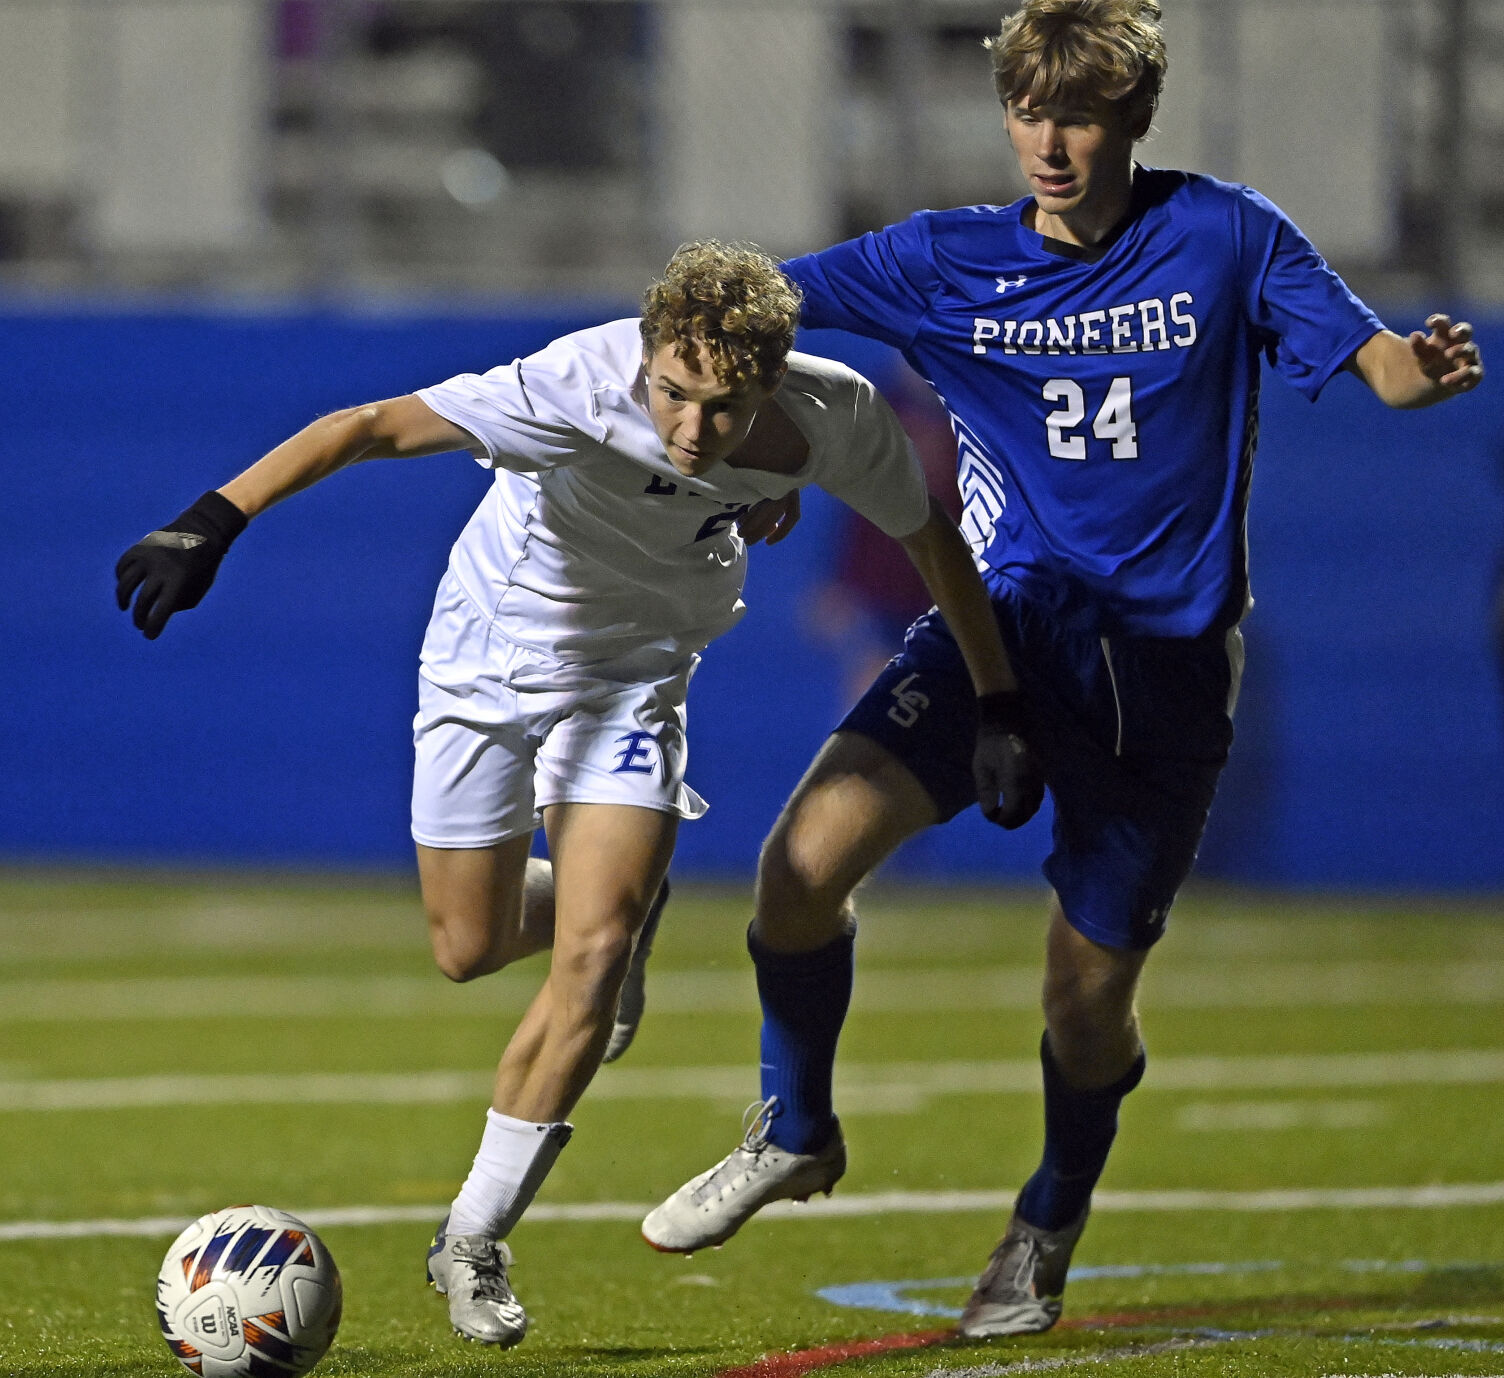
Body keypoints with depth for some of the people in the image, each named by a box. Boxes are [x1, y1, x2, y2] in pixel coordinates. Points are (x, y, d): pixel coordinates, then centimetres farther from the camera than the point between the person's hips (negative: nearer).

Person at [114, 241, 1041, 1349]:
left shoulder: (840, 418, -25)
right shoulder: (583, 388, -38)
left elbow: (931, 537, -3)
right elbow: (370, 427, -40)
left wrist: (1000, 707, 3)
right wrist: (213, 522, -50)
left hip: (636, 667, 2)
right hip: (496, 645, -1)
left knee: (592, 957, -13)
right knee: (470, 950, 6)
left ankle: (474, 1243, 1)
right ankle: (618, 896, 42)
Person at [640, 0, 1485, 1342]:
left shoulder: (1226, 237, -3)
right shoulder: (945, 263, 1)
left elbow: (1375, 358, -7)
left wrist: (1426, 366, -32)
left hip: (1165, 664, -1)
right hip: (1009, 618, 1)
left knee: (1088, 1003, 5)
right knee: (808, 854, -21)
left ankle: (1046, 1232, 37)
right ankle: (794, 1135, 6)